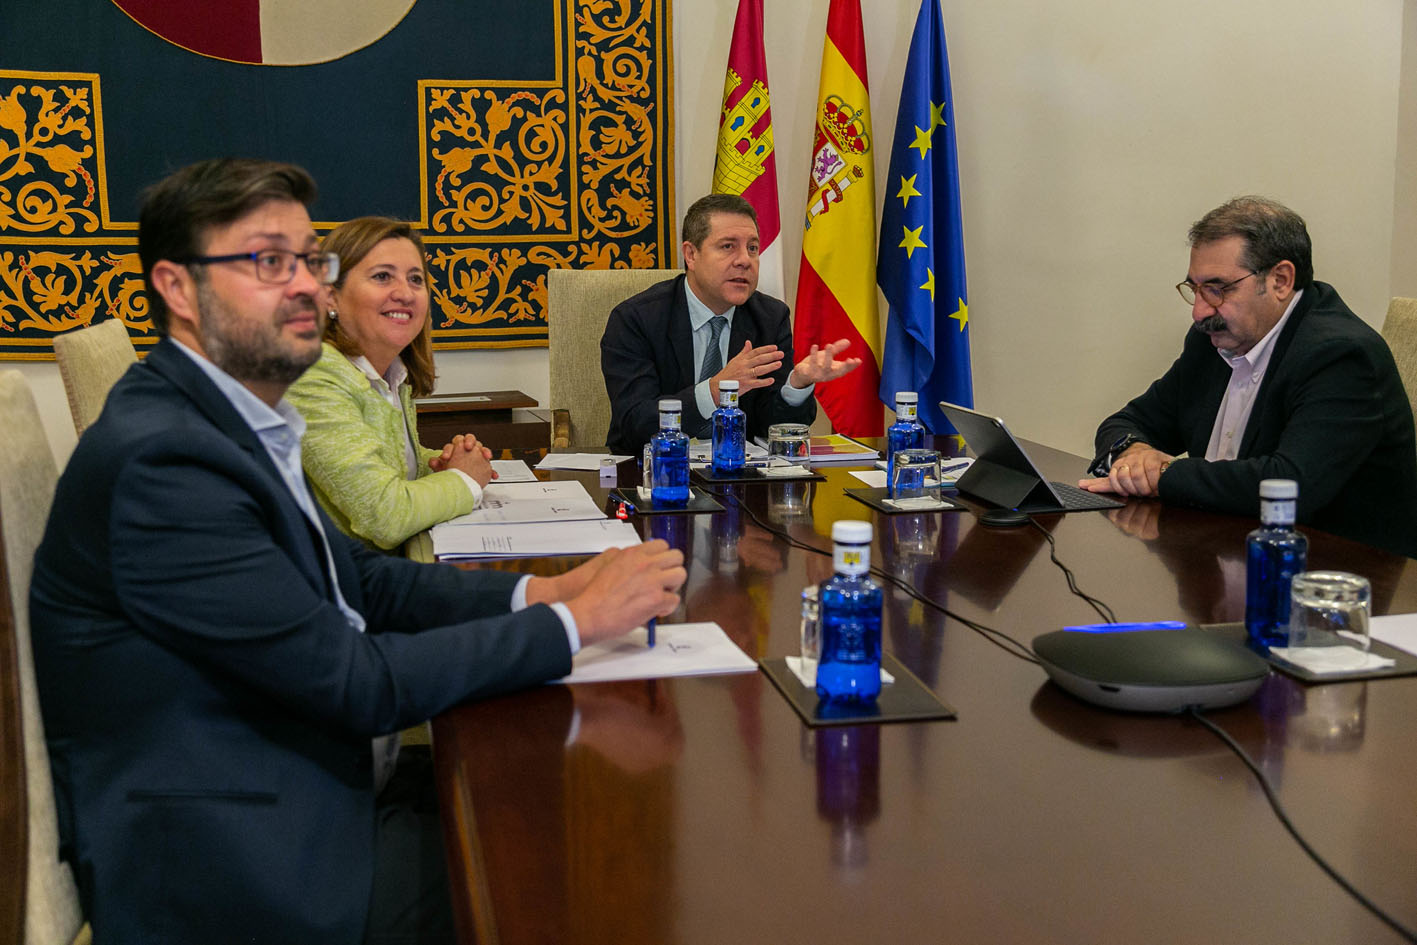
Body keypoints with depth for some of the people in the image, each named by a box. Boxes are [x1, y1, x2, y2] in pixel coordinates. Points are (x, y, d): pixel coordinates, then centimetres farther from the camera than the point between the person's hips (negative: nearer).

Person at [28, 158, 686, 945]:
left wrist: (536, 592, -4)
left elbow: (365, 579, 10)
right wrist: (577, 620, -16)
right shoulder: (160, 458, -23)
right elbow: (359, 683, -22)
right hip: (232, 873, -8)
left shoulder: (232, 422, 8)